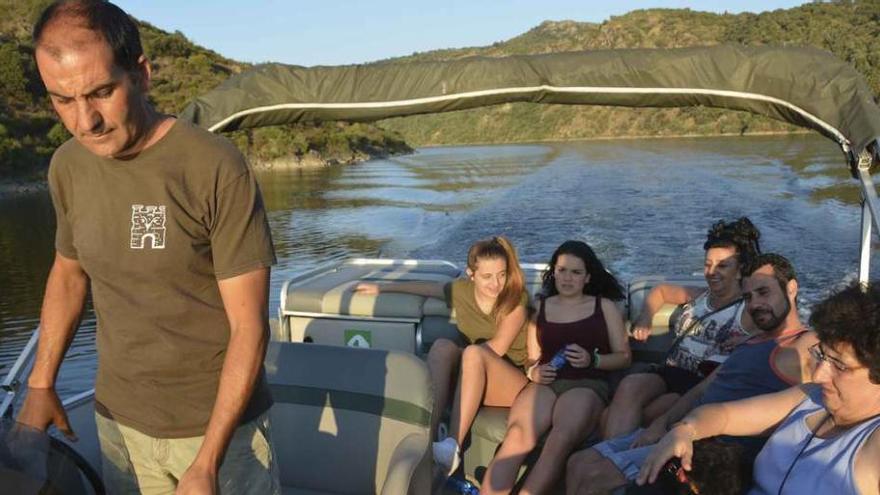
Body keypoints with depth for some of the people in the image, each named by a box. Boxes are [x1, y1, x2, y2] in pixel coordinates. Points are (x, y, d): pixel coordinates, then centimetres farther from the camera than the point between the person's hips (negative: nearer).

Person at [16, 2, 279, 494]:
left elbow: (249, 326, -18)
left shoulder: (217, 167, -20)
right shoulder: (67, 167, -2)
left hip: (219, 422, -4)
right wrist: (40, 384, 7)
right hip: (118, 418, 5)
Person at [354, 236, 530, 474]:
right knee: (442, 346, -27)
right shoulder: (462, 290, -1)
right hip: (472, 379, 4)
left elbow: (497, 349, -19)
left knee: (474, 353, -36)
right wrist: (382, 287, 23)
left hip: (512, 382, -4)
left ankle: (452, 446, -43)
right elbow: (429, 287, 18)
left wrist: (462, 353, -17)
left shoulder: (516, 300, -12)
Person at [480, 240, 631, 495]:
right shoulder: (541, 308, 19)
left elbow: (624, 357, 11)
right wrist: (533, 372, -2)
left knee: (559, 442, -35)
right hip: (546, 383, 2)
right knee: (516, 437, -31)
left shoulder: (605, 307, 14)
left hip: (587, 384, -2)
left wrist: (592, 360, -7)